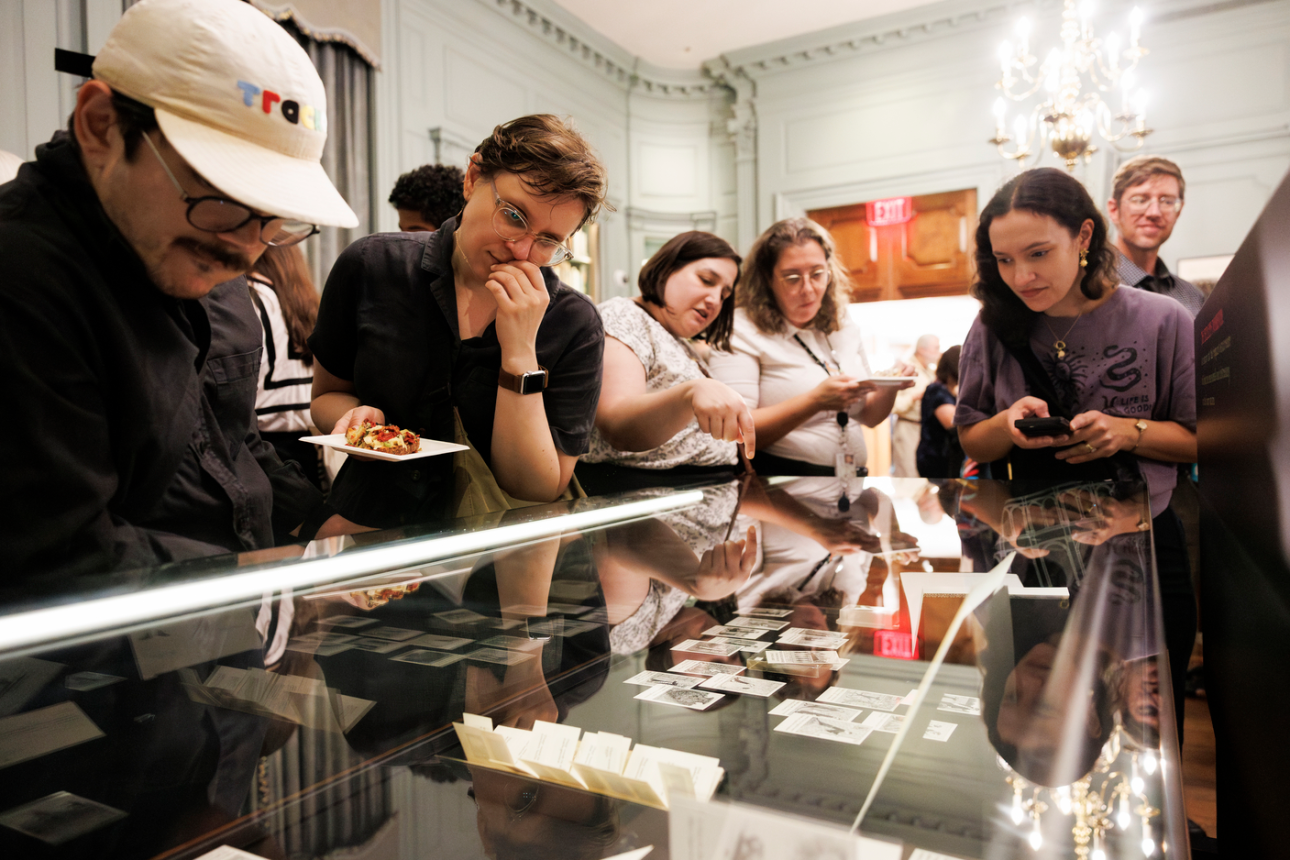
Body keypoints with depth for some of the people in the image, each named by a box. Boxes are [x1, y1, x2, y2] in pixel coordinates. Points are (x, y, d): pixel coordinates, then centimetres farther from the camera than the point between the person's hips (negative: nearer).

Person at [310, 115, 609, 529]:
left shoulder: (575, 326, -8)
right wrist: (356, 415, -12)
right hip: (368, 526, 2)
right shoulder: (372, 266, -4)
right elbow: (327, 395, 10)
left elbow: (538, 492, -11)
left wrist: (520, 355, -19)